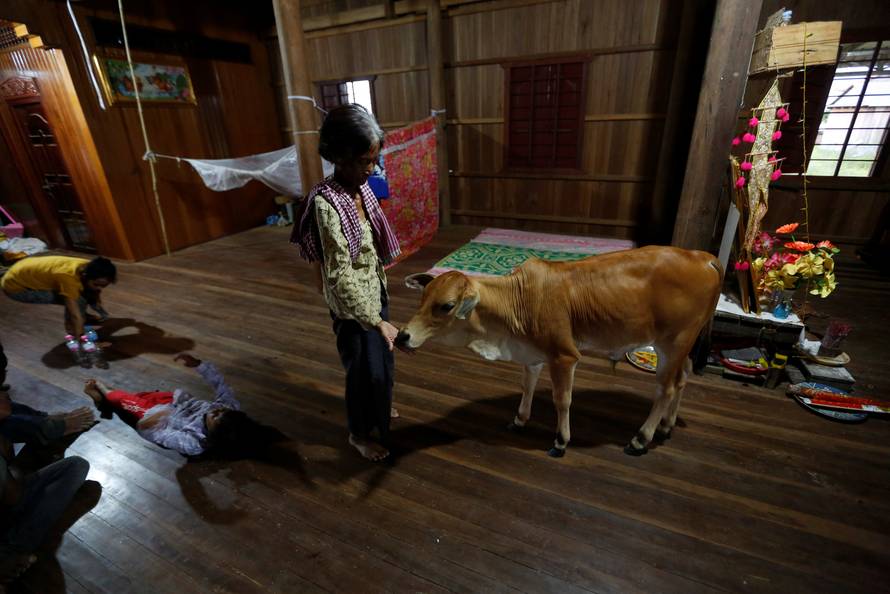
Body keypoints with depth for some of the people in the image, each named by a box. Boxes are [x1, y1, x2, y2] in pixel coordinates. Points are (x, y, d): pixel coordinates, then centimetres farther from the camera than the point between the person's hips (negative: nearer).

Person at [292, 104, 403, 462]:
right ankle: (360, 433, 37)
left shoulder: (362, 189, 0)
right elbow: (340, 275, -28)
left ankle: (377, 408, 53)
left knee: (382, 358, 25)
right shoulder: (326, 204, -26)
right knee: (363, 368, 11)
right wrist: (377, 321, -27)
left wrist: (381, 305, 17)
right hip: (352, 306, -8)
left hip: (375, 294, 8)